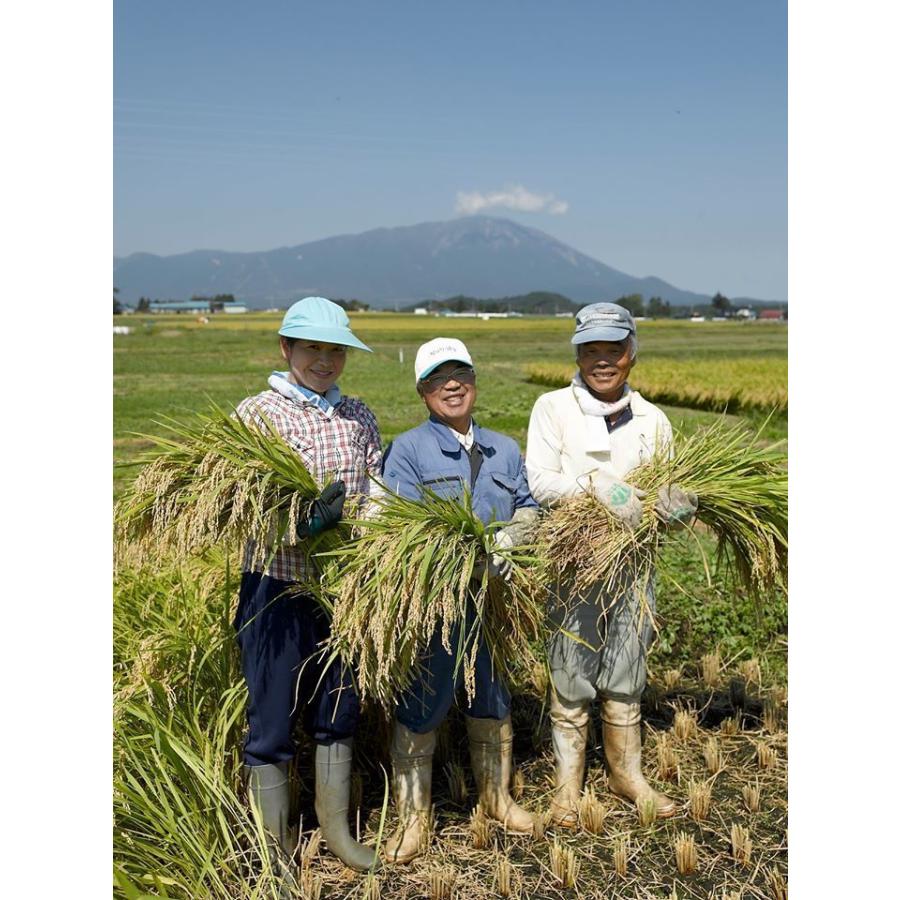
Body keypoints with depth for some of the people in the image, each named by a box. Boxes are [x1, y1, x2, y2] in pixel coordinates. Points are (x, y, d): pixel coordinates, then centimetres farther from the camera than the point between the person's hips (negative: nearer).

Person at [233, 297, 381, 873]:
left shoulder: (359, 416, 8)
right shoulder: (256, 413, -6)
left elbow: (376, 494, 7)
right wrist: (305, 522, -30)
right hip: (278, 587, -4)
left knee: (340, 711, 17)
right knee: (273, 720, 7)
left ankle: (337, 828, 37)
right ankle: (275, 848, 25)